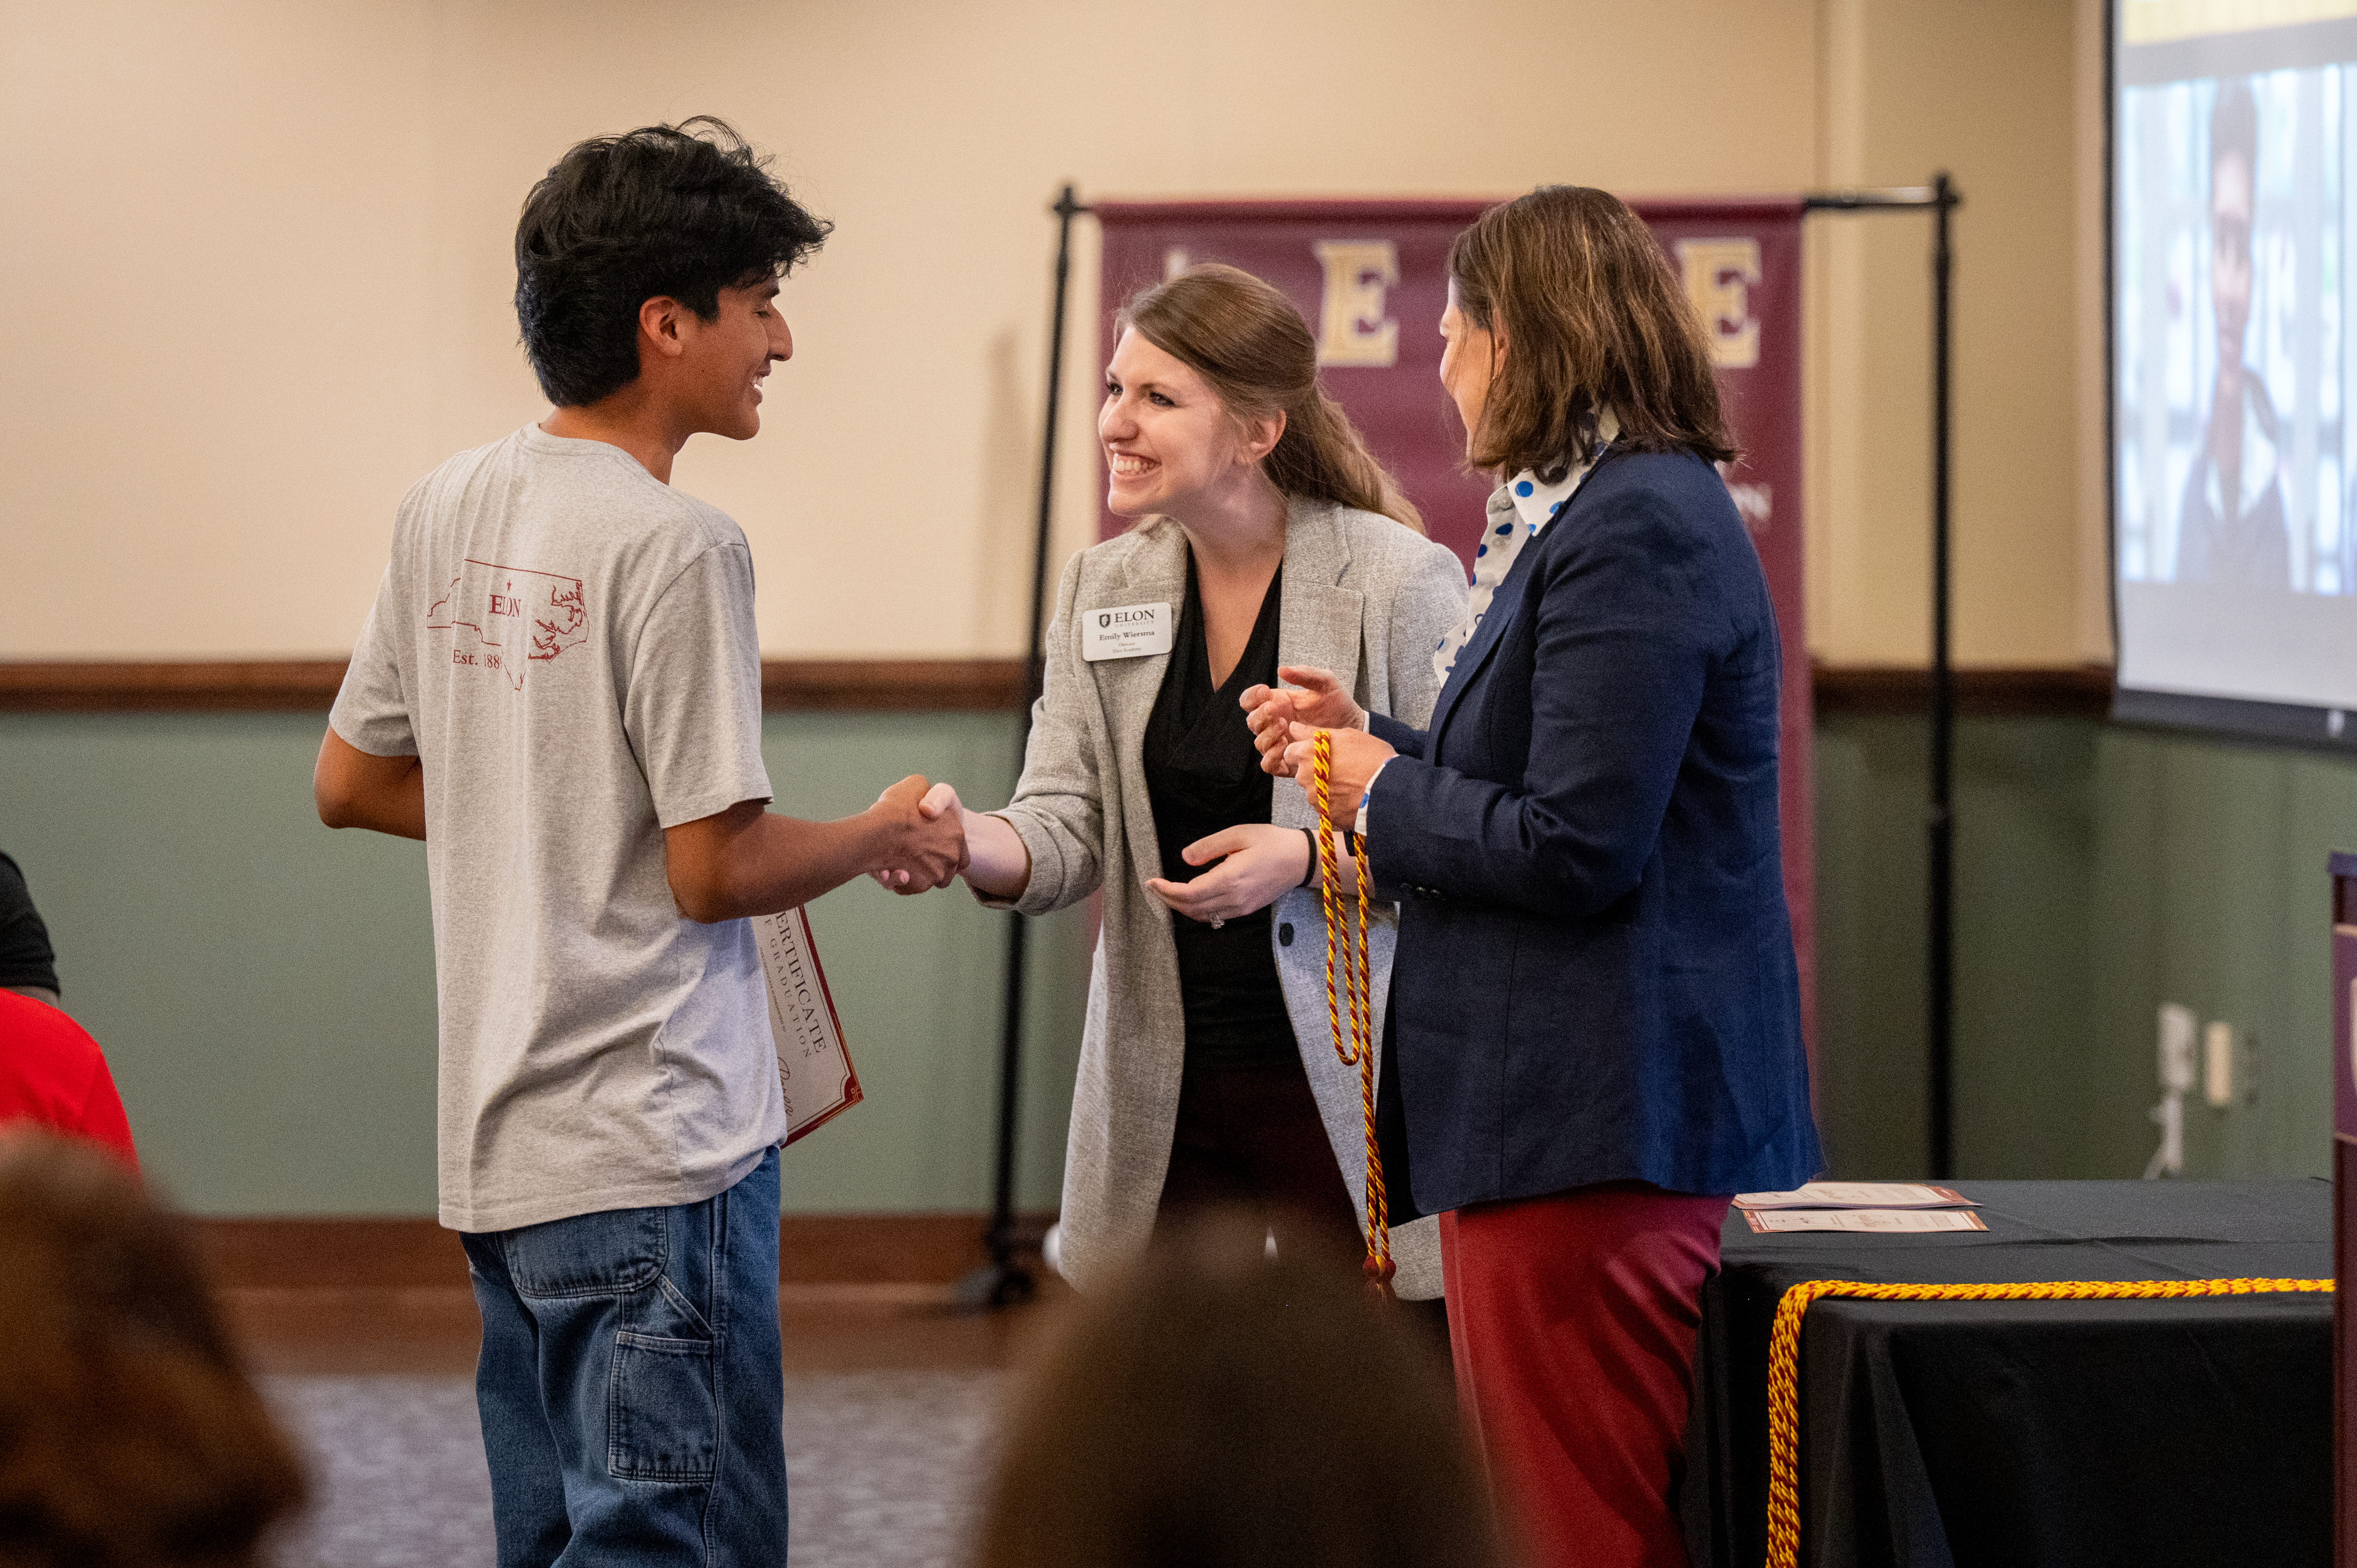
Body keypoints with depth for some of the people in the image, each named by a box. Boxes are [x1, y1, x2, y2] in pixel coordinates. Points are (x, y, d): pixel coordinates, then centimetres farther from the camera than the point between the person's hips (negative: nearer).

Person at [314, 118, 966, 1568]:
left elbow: (351, 782, 17)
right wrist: (889, 841, 2)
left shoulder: (446, 509, 9)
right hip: (656, 1149, -9)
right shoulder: (674, 547, -16)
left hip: (498, 1143, 9)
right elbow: (717, 871, -16)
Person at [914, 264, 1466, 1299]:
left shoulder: (1401, 581, -7)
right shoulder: (1102, 591, 10)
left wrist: (1308, 854, -19)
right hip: (1163, 1094, 5)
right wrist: (963, 842, -18)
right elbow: (1065, 836, 3)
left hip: (1345, 1095, -5)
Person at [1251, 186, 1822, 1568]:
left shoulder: (1634, 531, -17)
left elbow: (1574, 846, -22)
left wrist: (1383, 794, -8)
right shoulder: (1622, 509, 17)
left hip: (1595, 1131, -11)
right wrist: (1374, 742, 18)